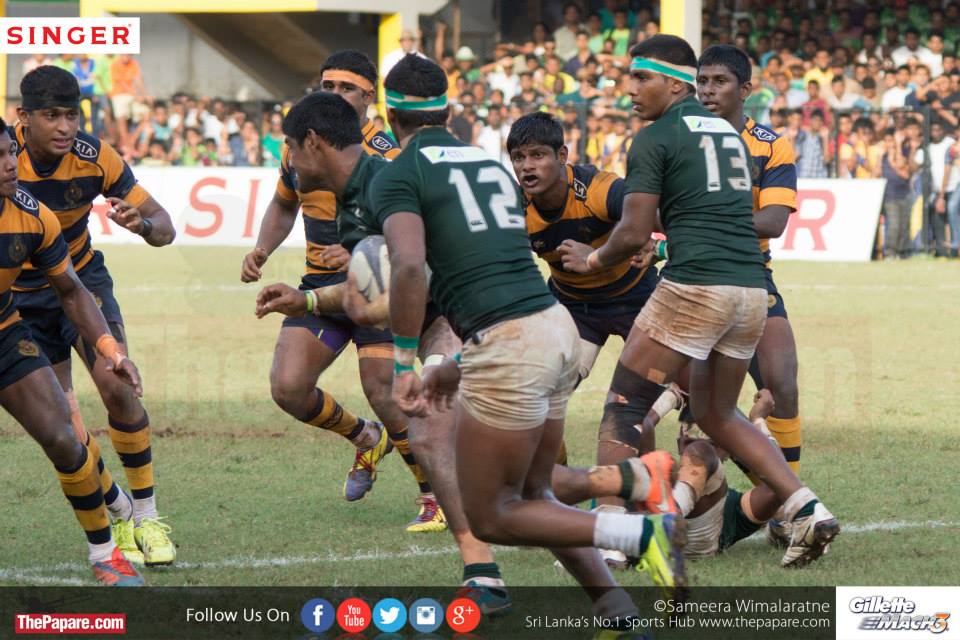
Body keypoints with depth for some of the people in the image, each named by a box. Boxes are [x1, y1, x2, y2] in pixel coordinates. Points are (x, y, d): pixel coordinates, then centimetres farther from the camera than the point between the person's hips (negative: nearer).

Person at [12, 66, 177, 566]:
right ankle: (119, 513, 18)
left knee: (117, 386, -20)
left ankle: (147, 517, -7)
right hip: (19, 296, -1)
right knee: (62, 427, -6)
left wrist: (143, 223, -37)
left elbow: (165, 228, -14)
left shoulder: (95, 157, -18)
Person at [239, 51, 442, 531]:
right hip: (320, 284, 6)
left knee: (383, 391, -17)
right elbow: (283, 205, 23)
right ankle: (366, 440, 21)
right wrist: (261, 250, 6)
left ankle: (437, 497, 2)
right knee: (287, 387, -9)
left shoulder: (386, 156, -15)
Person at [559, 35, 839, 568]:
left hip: (696, 286, -8)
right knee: (716, 414, 21)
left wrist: (592, 259, 12)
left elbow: (634, 236, -6)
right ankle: (805, 508, 7)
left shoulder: (655, 139, -2)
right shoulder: (730, 133, 21)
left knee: (624, 411, 3)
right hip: (752, 288, 8)